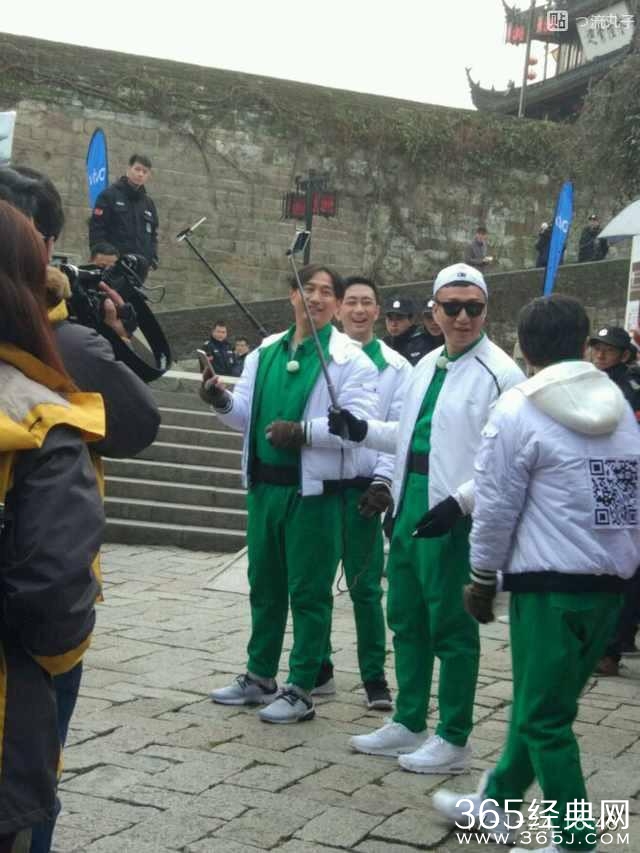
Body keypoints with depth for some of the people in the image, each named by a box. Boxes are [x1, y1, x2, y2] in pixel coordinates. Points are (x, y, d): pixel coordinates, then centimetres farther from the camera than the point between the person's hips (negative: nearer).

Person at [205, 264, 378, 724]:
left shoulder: (351, 358, -7)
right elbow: (247, 414, 12)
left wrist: (304, 432, -27)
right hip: (264, 484, 6)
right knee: (264, 584, 17)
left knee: (308, 591, 2)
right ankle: (260, 676, 31)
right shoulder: (266, 351, 11)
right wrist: (224, 400, -9)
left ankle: (301, 690, 12)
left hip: (314, 489, -6)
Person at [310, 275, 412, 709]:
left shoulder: (395, 367, 3)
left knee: (364, 586, 1)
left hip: (362, 488, -2)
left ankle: (375, 677, 10)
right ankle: (318, 668, 22)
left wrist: (383, 482, -11)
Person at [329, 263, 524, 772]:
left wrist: (460, 502, -23)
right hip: (410, 505, 8)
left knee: (452, 628, 2)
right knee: (406, 618, 17)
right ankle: (409, 724, 32)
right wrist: (364, 431, 9)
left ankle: (454, 740, 15)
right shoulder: (427, 365, 13)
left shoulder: (500, 374, -12)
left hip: (457, 518, -8)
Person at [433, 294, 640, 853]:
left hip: (550, 585, -7)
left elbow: (496, 508, -7)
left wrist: (482, 578, 4)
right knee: (542, 702, 19)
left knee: (544, 717, 4)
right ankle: (497, 801, 33)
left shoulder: (518, 411, -9)